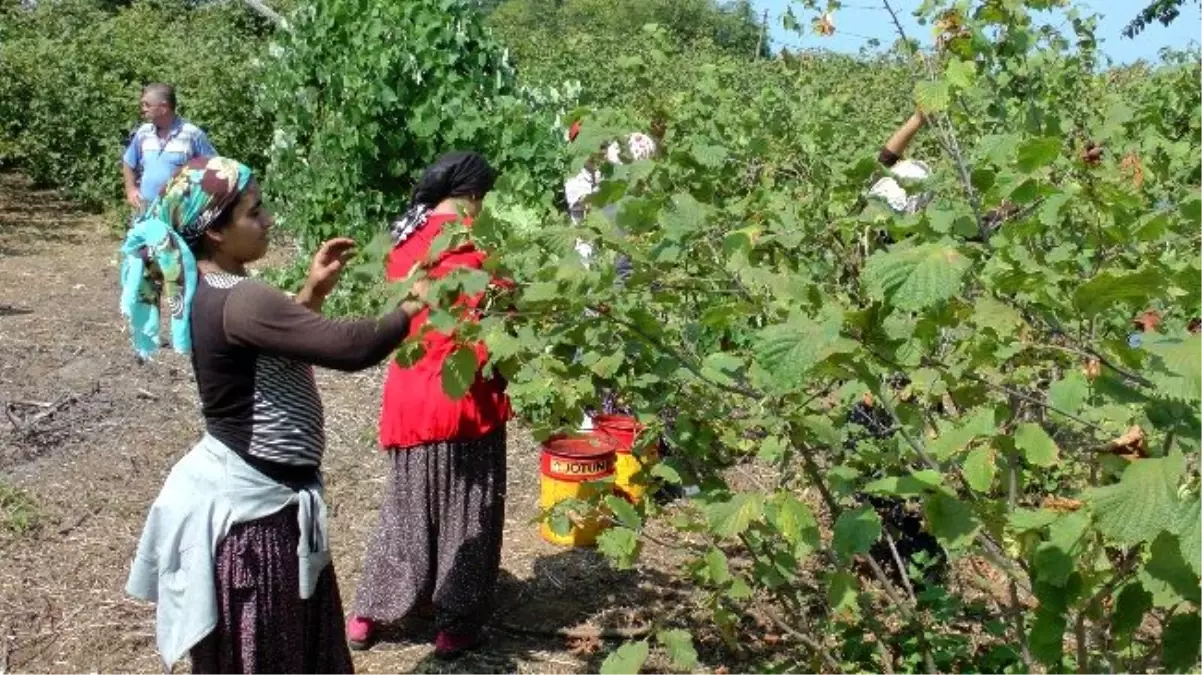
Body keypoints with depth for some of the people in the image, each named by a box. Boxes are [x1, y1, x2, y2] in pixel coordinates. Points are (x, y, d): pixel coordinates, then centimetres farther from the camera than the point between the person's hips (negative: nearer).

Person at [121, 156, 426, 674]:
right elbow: (349, 348, -33)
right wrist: (413, 305, -18)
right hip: (251, 501, -10)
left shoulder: (210, 291, 5)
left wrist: (312, 293, 9)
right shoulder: (240, 300, -26)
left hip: (245, 486, 10)